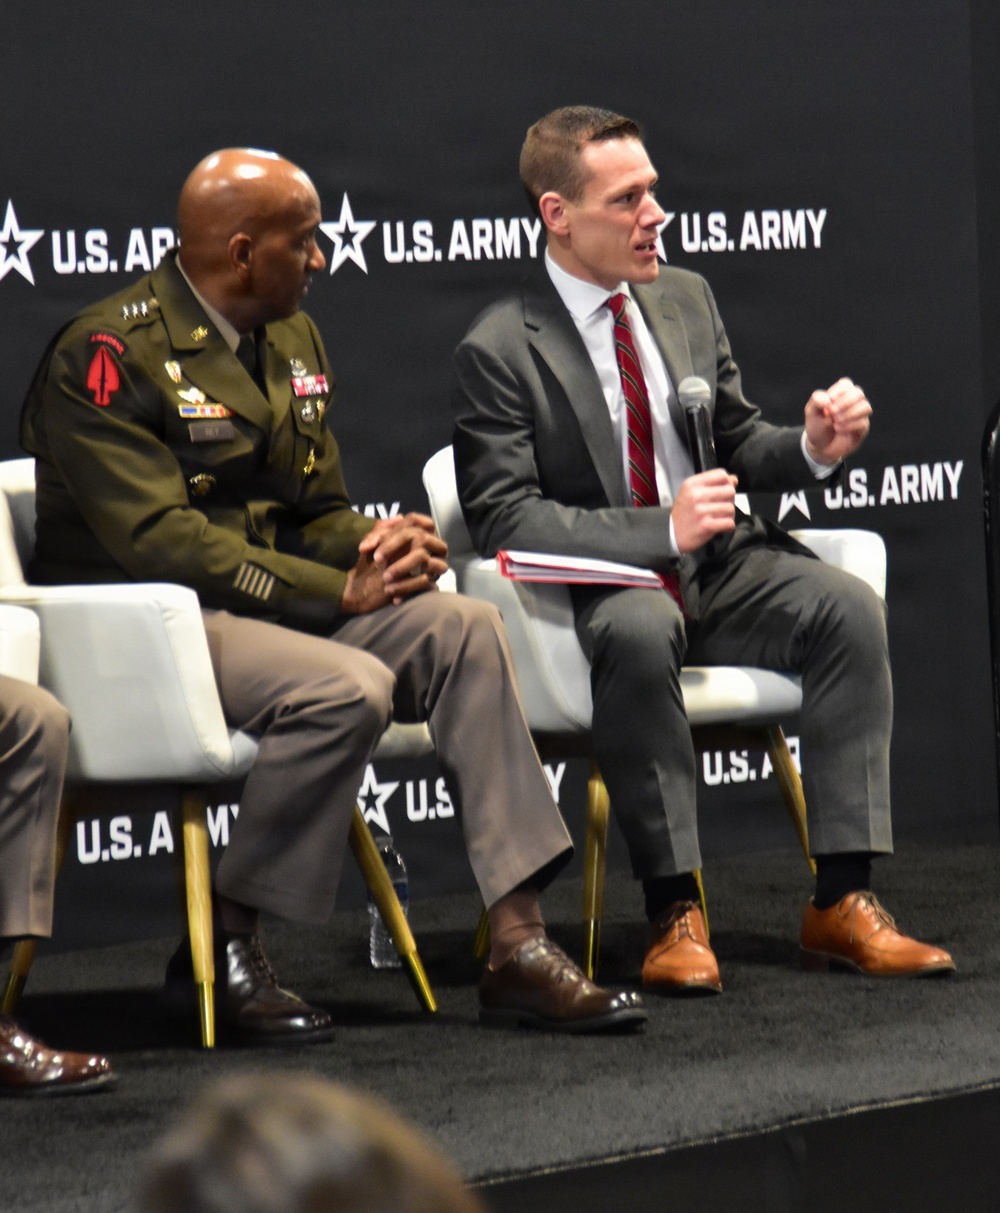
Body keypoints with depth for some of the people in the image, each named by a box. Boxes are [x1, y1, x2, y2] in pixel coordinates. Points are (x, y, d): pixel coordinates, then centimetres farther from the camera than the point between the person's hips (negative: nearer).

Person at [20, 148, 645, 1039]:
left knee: (465, 631, -14)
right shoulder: (108, 356, -14)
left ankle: (519, 944, -18)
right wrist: (342, 592, -20)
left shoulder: (293, 340, 14)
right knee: (348, 687, -32)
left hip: (280, 599, 8)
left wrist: (371, 543, -7)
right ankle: (220, 949, -16)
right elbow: (158, 540, -20)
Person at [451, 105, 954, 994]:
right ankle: (674, 913, -30)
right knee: (641, 632, -39)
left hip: (721, 568, 6)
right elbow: (504, 519, -16)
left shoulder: (686, 298, 10)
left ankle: (842, 902, -21)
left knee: (849, 607, -21)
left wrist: (811, 447, -6)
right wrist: (661, 530, -25)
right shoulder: (499, 351, -9)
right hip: (602, 591, -6)